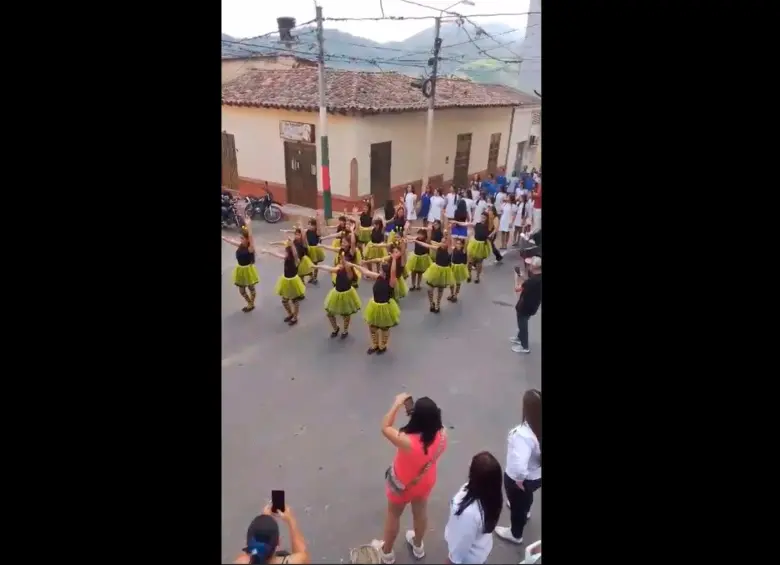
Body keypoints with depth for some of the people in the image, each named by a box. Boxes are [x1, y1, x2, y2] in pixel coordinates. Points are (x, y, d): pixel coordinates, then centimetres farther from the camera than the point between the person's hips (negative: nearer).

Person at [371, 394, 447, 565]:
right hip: (426, 482, 4)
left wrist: (397, 404, -20)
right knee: (420, 512, 31)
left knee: (393, 515, 25)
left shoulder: (407, 441, -42)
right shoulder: (442, 435, -28)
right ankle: (418, 546, 58)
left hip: (402, 485, -4)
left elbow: (385, 428, -25)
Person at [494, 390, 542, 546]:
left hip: (521, 478, -6)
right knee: (525, 497, 39)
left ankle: (516, 534, 54)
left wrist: (519, 479, -25)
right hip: (537, 475, 6)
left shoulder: (523, 435, -42)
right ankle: (525, 511, 72)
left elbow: (519, 465, -47)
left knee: (517, 504, 25)